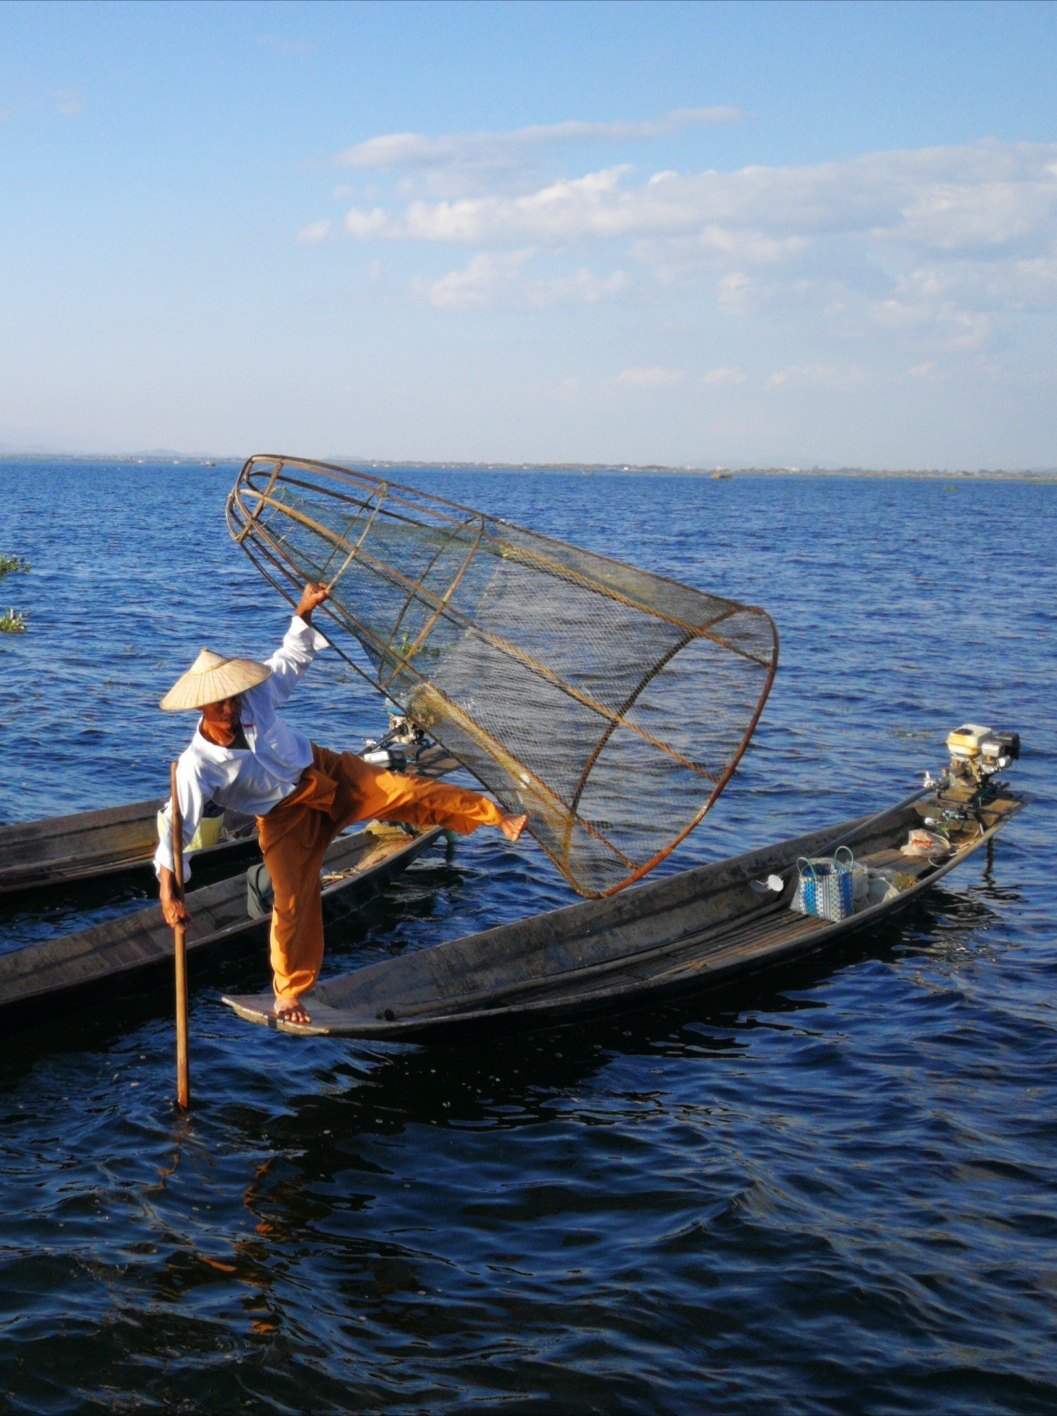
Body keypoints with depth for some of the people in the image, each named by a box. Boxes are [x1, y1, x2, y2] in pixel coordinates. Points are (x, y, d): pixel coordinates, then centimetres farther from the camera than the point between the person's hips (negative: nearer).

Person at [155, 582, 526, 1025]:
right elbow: (176, 824, -29)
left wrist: (304, 612, -17)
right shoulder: (197, 766, -29)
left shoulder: (256, 696, -20)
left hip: (325, 773, 3)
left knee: (406, 792, -13)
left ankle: (497, 818, -5)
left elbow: (292, 659, -2)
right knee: (294, 903, -3)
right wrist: (169, 892, -37)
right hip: (285, 818, -3)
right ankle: (288, 992, 21)